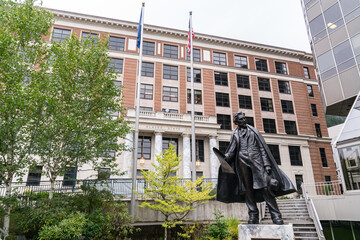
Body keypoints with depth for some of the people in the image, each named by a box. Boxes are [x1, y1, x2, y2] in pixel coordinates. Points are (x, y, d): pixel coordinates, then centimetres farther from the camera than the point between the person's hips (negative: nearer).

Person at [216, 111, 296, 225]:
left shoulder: (253, 131, 12)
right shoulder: (235, 134, 14)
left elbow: (262, 147, 8)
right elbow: (232, 149, 8)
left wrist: (266, 164, -1)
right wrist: (226, 157, -14)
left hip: (256, 160, -1)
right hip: (243, 162, 2)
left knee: (265, 187, -11)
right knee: (248, 189, 2)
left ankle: (276, 215, -7)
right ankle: (253, 216, 8)